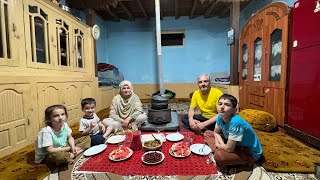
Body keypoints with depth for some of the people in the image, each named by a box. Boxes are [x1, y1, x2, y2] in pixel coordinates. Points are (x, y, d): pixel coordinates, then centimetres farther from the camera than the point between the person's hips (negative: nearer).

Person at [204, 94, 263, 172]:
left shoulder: (235, 122, -35)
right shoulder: (220, 117, -13)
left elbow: (229, 148, -31)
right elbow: (216, 133, 5)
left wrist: (218, 145, -11)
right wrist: (221, 144, -14)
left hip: (250, 152, -7)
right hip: (236, 145, 7)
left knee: (219, 156, -34)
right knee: (207, 133, 4)